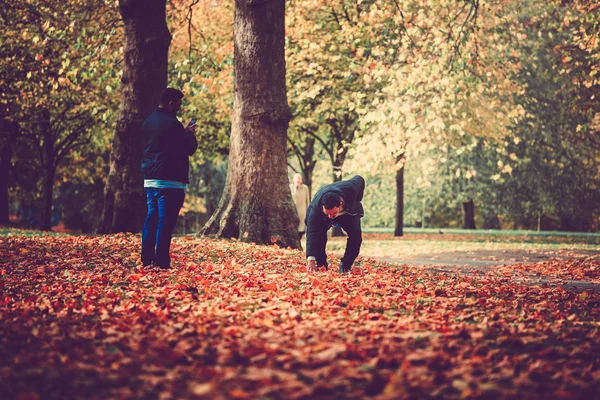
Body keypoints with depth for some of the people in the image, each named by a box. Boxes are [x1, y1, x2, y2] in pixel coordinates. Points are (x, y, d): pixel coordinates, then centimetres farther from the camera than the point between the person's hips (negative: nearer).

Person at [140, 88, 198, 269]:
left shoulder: (149, 122, 13)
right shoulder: (171, 123, -15)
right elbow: (189, 149, -14)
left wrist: (184, 132, 18)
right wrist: (190, 134, 5)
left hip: (150, 179, 9)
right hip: (169, 180, -9)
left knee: (151, 218, 12)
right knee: (165, 221, -6)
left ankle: (147, 259, 13)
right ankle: (161, 261, -7)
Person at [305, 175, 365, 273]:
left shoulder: (350, 189, -43)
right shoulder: (315, 206, -43)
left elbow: (360, 180, -17)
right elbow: (312, 233, -44)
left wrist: (356, 202, -9)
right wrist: (311, 259, -51)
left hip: (348, 212, 1)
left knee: (356, 234, -23)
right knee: (319, 232, -27)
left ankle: (345, 265, -9)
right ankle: (320, 264, -8)